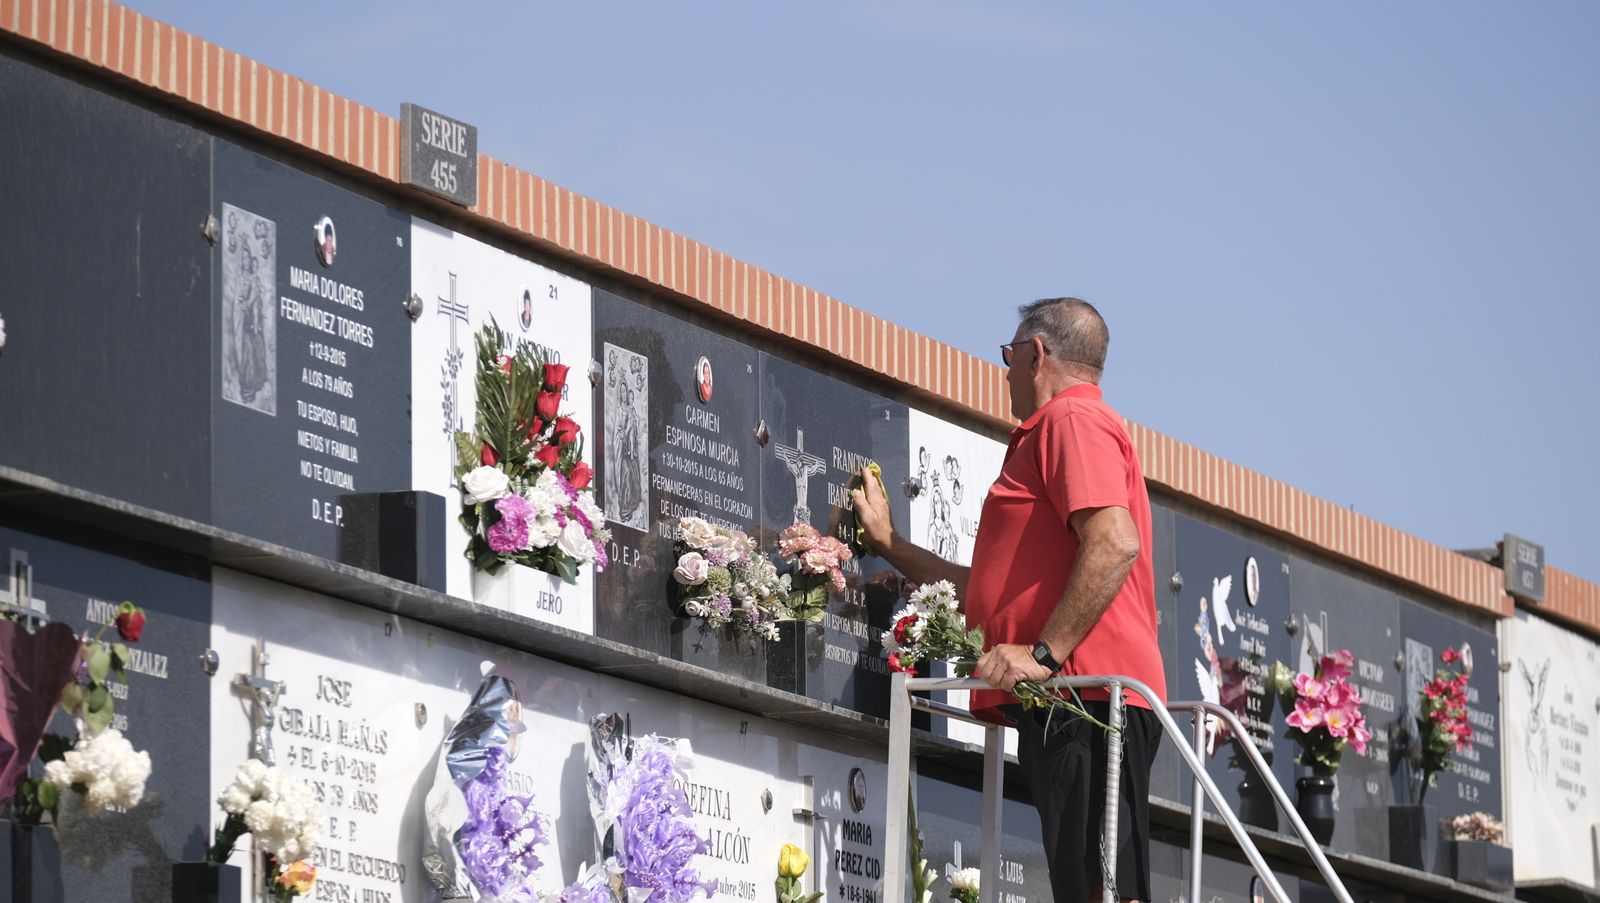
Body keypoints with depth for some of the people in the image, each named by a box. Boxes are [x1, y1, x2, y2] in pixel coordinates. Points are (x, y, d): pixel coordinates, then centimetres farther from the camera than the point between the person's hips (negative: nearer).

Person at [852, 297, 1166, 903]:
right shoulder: (1061, 430, 33)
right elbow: (995, 593, 36)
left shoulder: (1072, 420, -1)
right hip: (1068, 708, 10)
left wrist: (1044, 654, -22)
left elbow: (1115, 544, -19)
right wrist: (890, 545, 41)